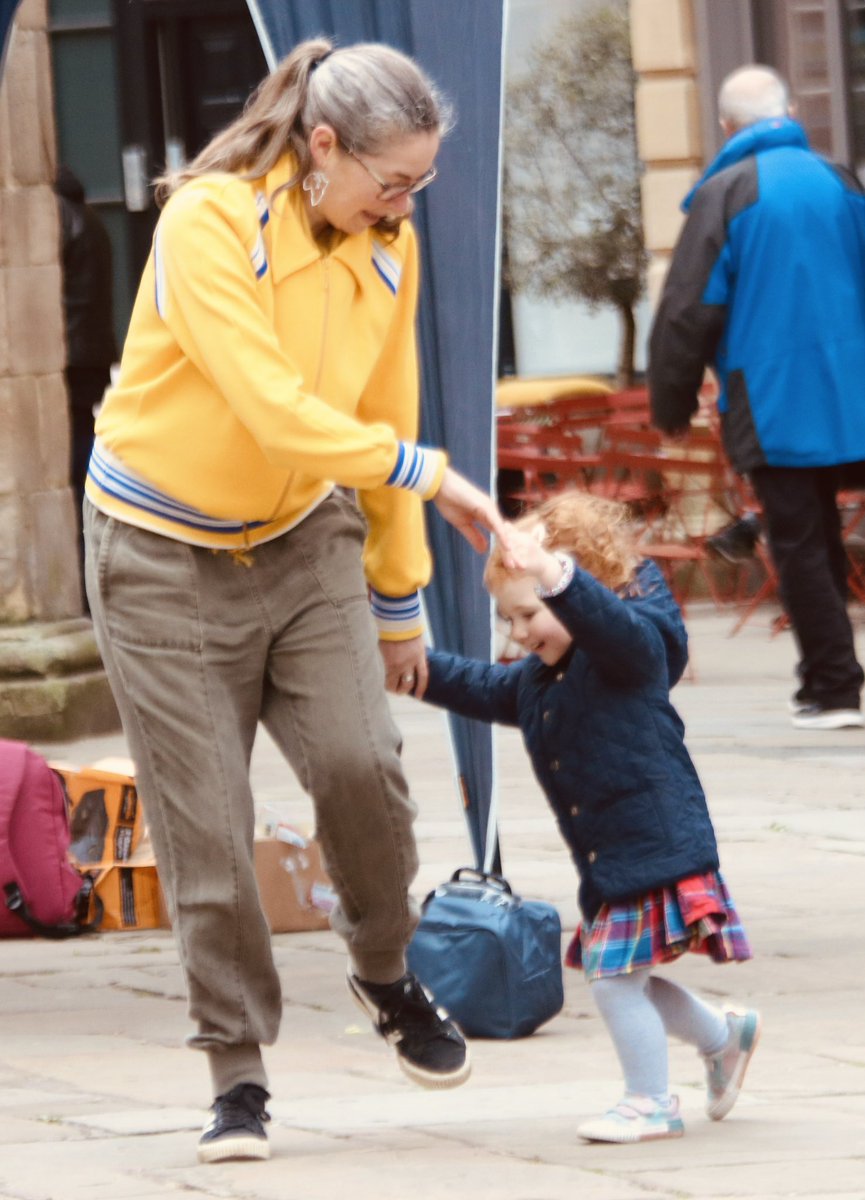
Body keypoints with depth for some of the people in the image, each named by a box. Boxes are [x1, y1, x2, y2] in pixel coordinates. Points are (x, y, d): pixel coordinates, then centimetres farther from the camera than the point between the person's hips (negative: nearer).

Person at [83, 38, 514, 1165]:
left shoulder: (386, 249, -2)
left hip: (305, 539, 4)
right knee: (206, 827, -3)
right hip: (166, 554, -4)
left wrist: (399, 598, 14)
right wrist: (426, 472, -25)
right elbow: (274, 409, -28)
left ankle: (387, 976, 11)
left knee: (359, 763, -16)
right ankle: (238, 1079, 8)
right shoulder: (208, 226, -22)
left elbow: (381, 416, 9)